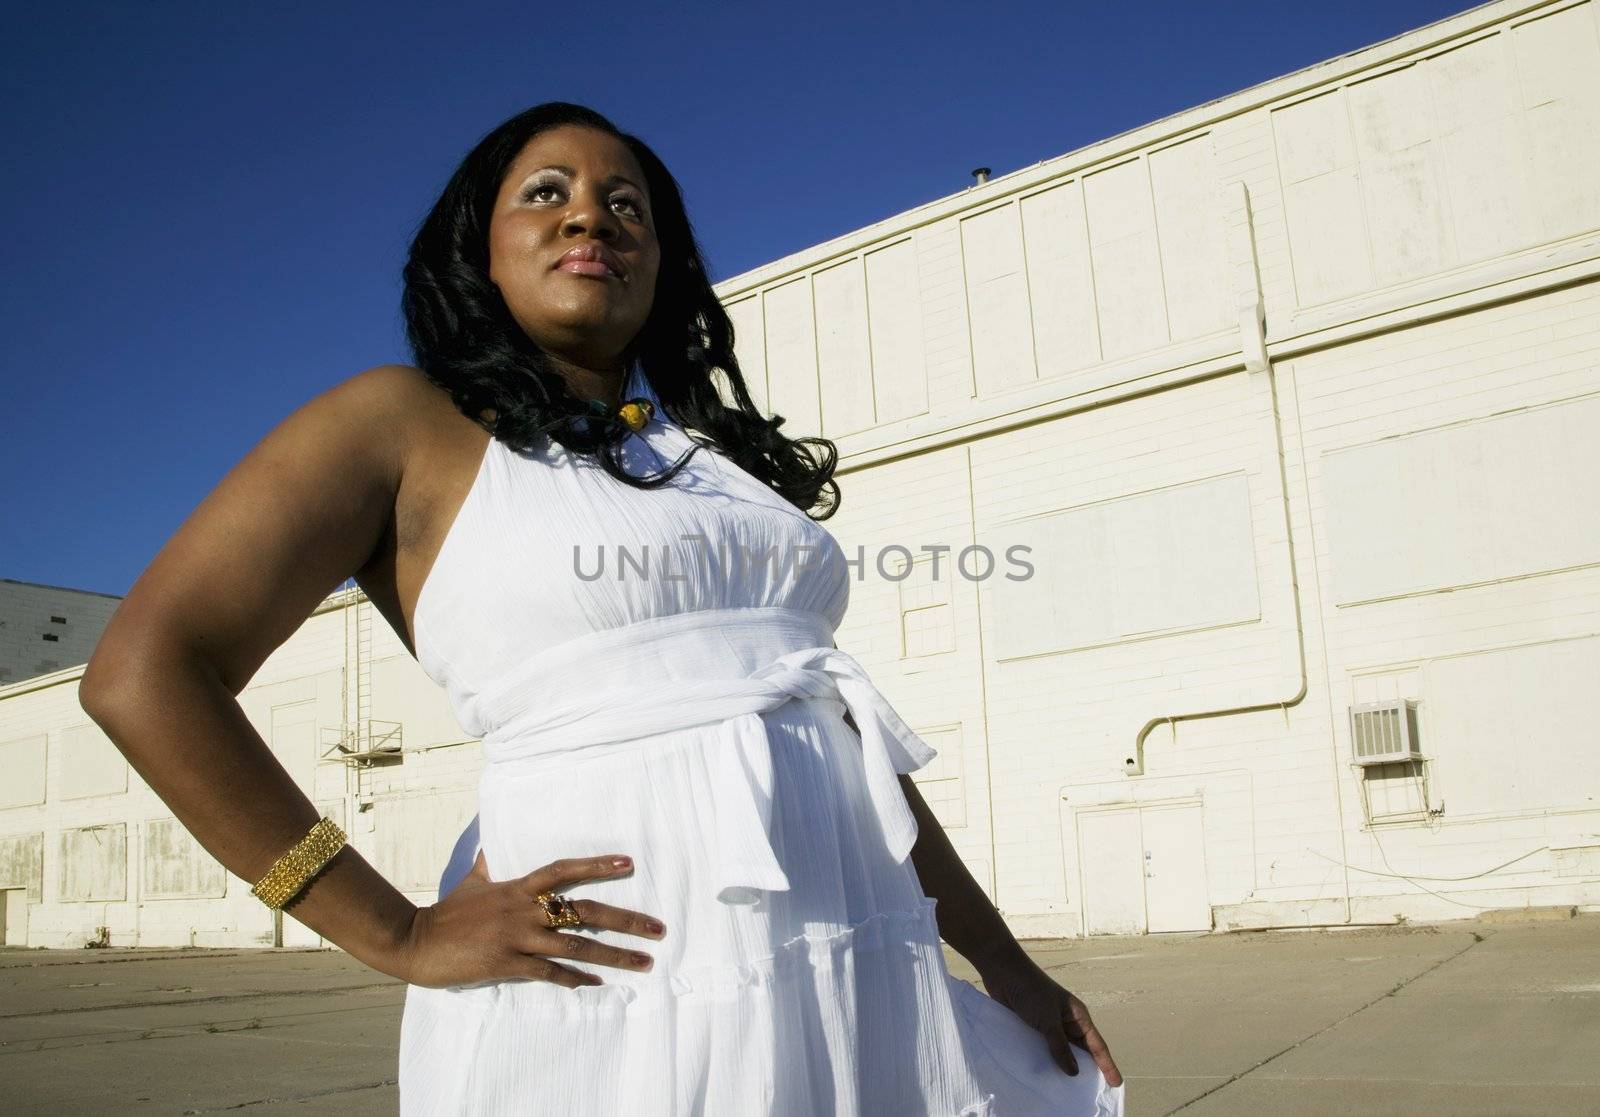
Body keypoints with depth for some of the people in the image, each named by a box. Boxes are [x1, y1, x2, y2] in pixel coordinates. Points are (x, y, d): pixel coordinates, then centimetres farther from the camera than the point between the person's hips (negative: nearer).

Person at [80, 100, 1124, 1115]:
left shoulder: (718, 452, 16)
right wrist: (401, 936, -12)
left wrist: (1000, 960, 14)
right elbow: (145, 674, -10)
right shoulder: (409, 421, -1)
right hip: (617, 996, -5)